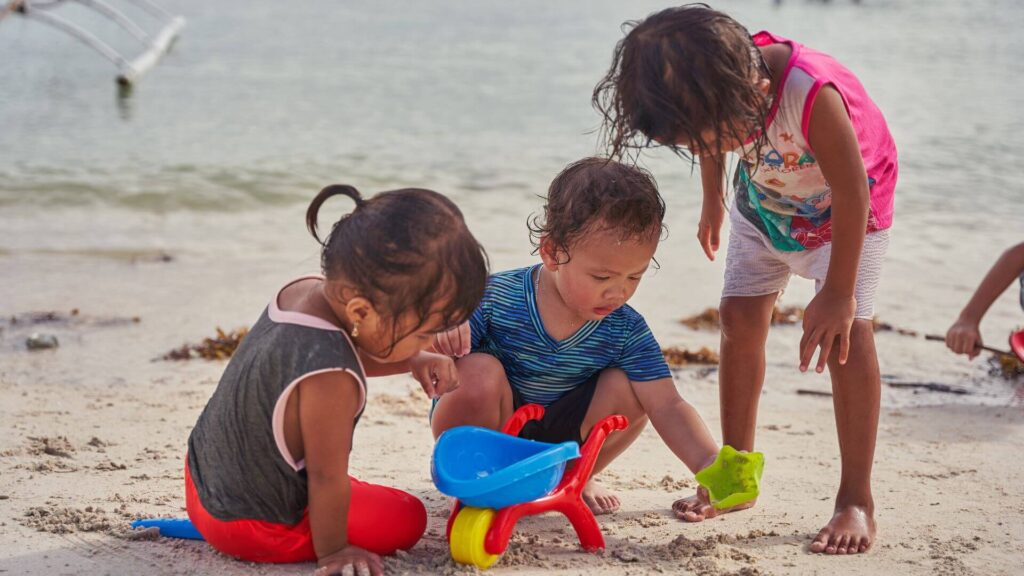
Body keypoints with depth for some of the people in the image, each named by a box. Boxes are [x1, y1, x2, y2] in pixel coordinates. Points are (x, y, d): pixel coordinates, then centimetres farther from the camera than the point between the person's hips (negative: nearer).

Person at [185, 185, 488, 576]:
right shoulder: (330, 380, -39)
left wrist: (414, 361, 1)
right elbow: (327, 479, -26)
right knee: (407, 519, 1)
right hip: (248, 526, -8)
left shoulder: (304, 291, -11)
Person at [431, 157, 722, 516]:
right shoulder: (496, 298, -22)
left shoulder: (626, 332, -14)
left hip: (554, 443, 3)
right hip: (484, 433, -3)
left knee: (626, 387, -20)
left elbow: (667, 406, -20)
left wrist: (707, 462, -37)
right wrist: (437, 343, -44)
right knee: (478, 372, -33)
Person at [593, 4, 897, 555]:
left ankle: (856, 501, -12)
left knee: (846, 331, -18)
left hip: (845, 211, -6)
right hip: (764, 201, 6)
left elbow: (852, 190, -32)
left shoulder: (813, 95, -44)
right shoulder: (715, 91, -25)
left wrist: (838, 292, -26)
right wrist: (712, 200, 14)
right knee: (739, 317, 0)